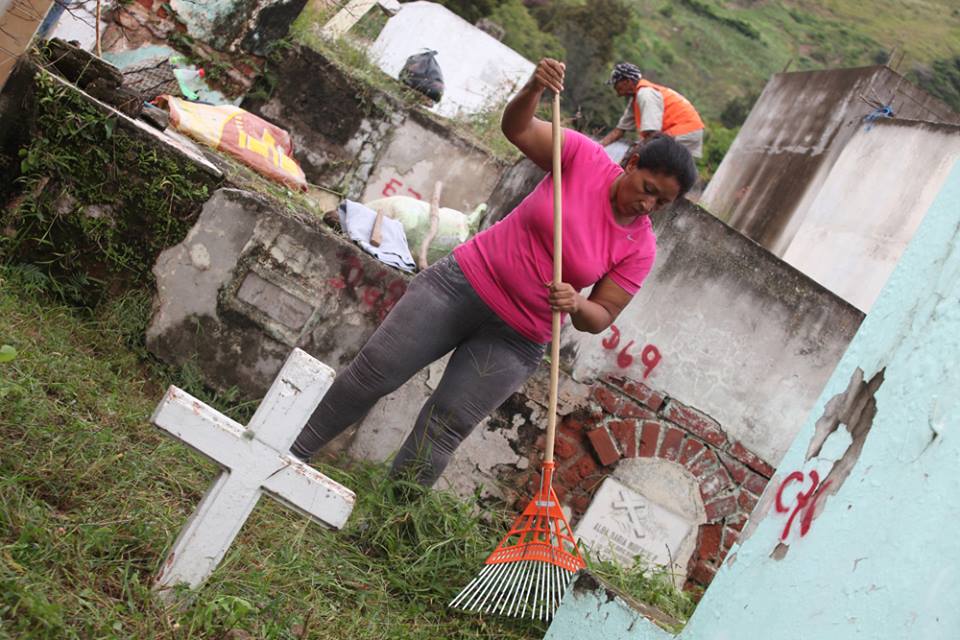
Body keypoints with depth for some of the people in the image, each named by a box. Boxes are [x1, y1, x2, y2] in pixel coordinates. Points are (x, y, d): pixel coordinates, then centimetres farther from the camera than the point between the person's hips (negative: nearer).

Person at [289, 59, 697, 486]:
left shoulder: (640, 248, -6)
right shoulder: (585, 157, -8)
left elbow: (601, 318, -3)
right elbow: (517, 128, -13)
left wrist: (576, 304, -25)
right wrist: (534, 89, -33)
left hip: (515, 340, 0)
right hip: (466, 280, 0)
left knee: (446, 427, -3)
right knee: (374, 371, 1)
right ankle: (293, 455, 17)